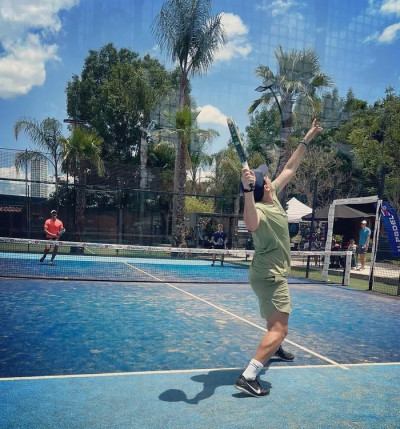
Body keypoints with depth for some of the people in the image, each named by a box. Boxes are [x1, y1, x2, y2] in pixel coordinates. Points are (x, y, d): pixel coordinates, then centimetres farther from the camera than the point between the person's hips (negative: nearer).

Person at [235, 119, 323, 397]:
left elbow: (290, 168, 10)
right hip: (270, 276, -10)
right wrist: (248, 190, -65)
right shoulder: (260, 210, -28)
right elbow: (251, 224, -55)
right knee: (279, 329, -14)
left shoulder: (273, 196, -1)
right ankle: (248, 377, -15)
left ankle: (273, 349, 56)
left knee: (277, 319, 32)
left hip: (273, 273, 10)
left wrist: (307, 140, 12)